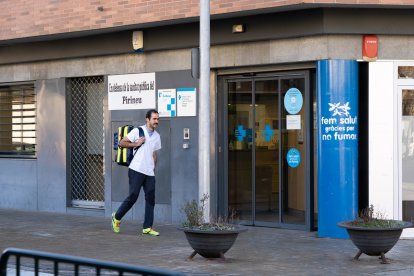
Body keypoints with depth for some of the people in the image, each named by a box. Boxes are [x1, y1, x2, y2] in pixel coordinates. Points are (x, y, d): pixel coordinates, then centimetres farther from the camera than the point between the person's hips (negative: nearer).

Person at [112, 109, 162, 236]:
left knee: (151, 199, 0)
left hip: (149, 173, 6)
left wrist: (153, 168, 16)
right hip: (136, 170, -6)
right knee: (133, 196, -6)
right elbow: (121, 143, -4)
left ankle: (147, 227, 4)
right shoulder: (137, 131, -4)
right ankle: (117, 217, 15)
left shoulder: (157, 136, 14)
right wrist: (136, 144, -12)